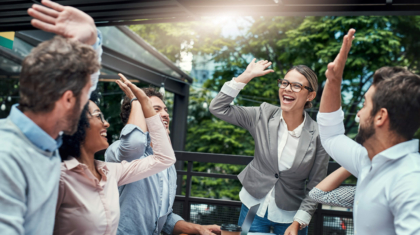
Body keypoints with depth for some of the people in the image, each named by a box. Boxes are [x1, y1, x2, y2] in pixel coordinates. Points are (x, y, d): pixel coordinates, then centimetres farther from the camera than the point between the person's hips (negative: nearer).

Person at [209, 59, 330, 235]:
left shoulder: (318, 136, -14)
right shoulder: (263, 115, -9)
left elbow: (315, 187, -8)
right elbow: (218, 108, -13)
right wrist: (247, 75, -14)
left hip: (290, 216, -1)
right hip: (254, 208, 2)